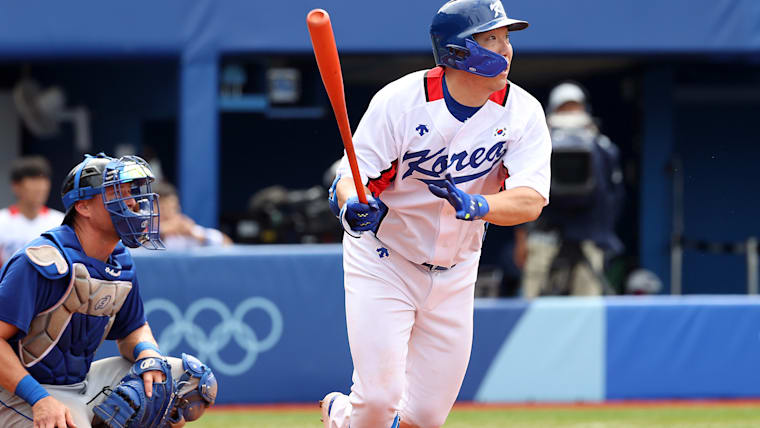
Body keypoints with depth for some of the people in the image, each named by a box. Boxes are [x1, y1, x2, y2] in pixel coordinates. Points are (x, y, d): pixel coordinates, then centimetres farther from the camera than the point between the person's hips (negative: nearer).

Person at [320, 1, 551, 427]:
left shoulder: (522, 112, -12)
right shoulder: (399, 101, -19)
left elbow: (531, 201, -23)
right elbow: (351, 178, -20)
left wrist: (476, 206, -43)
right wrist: (354, 205, -44)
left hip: (454, 275, 4)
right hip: (383, 260, -4)